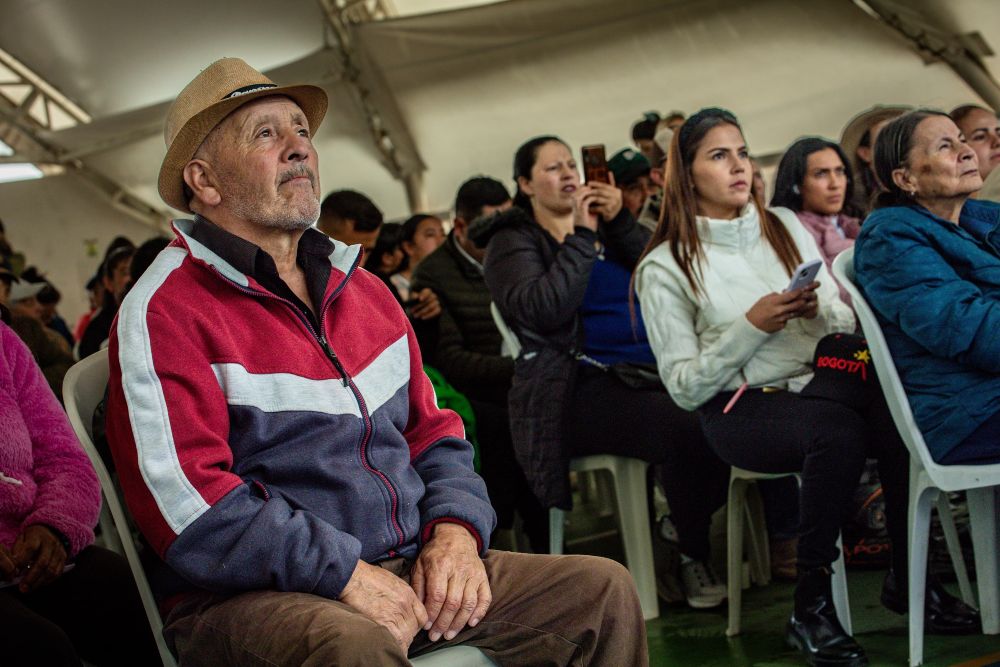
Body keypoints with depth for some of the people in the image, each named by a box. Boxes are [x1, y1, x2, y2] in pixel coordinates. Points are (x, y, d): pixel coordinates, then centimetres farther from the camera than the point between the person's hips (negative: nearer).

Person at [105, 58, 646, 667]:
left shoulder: (365, 291, 19)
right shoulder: (166, 313, -6)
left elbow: (433, 429, 21)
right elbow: (187, 506, -17)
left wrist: (454, 532, 0)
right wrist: (345, 573, -18)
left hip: (407, 571, 8)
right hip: (257, 597, -7)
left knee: (602, 591, -4)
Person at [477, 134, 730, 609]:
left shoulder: (606, 229, 25)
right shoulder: (513, 242, 8)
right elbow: (541, 311, -13)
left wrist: (621, 224, 1)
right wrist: (581, 238, -7)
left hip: (647, 371, 6)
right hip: (578, 387, -5)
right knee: (687, 430, -32)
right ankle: (693, 557, -10)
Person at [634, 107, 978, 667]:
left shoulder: (786, 226, 12)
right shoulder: (664, 268, -2)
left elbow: (846, 321, 14)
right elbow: (685, 387, -5)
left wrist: (820, 311, -9)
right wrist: (752, 326, -15)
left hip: (814, 381, 4)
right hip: (740, 409, -4)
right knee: (839, 429, -35)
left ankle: (909, 580, -8)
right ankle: (812, 610, -23)